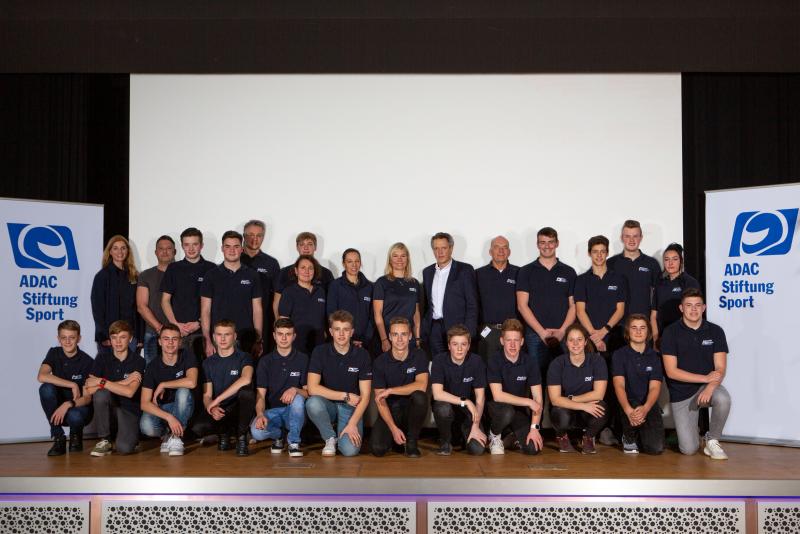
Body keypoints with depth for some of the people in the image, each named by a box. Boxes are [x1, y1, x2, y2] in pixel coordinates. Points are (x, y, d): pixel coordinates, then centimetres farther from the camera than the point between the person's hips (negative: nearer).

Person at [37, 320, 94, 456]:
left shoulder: (87, 362, -14)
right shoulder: (54, 354, -4)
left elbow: (87, 398, -16)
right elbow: (41, 376, -23)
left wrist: (68, 404, -36)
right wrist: (72, 385, -27)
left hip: (79, 406, -3)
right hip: (58, 407, 3)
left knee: (74, 416, -38)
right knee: (46, 388, -27)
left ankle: (76, 435, 3)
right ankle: (58, 438, -15)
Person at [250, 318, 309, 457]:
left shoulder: (303, 359, 1)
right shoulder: (265, 361, 4)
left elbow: (308, 392, -2)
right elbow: (260, 394, -2)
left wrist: (295, 390, -25)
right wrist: (260, 414, -22)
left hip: (294, 411, -1)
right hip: (272, 411, 1)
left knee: (298, 399, -35)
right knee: (256, 431, -30)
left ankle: (294, 442, -13)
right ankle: (279, 435, 6)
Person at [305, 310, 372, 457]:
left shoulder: (362, 355, -6)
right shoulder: (320, 352, -6)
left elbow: (365, 396, -6)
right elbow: (312, 388, -14)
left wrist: (352, 424, -18)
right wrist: (345, 396, -15)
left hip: (351, 408, -1)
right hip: (328, 405, 1)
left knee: (350, 450, -25)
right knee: (313, 403, -35)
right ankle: (330, 438, -6)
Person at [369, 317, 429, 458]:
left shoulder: (419, 356, -6)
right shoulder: (380, 362, -7)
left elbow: (421, 386, -22)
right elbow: (380, 400, -8)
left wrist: (390, 391, -24)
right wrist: (393, 428, -19)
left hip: (411, 409, 0)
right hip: (390, 411, 0)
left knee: (420, 396, -33)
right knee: (377, 448, -23)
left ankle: (411, 441, -9)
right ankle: (396, 436, 15)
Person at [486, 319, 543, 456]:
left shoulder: (530, 361, -8)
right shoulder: (495, 361, -15)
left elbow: (538, 399, -9)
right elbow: (497, 396, -22)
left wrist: (534, 428, -18)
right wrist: (528, 402, -20)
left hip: (520, 409, 2)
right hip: (498, 407, -2)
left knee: (533, 448, -19)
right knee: (507, 413, -37)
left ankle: (516, 435, 17)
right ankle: (494, 435, -3)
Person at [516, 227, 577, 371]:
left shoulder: (569, 272, 11)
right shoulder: (526, 272, 6)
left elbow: (573, 306, 8)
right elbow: (522, 305, -1)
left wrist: (562, 330, -7)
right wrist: (542, 332, -10)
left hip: (563, 336, 1)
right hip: (535, 335, -1)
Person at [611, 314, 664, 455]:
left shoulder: (654, 356, 4)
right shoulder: (619, 354, -1)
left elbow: (654, 387, -8)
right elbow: (619, 385, -14)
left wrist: (645, 408, -31)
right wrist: (628, 410, -33)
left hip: (648, 405, 2)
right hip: (627, 404, -2)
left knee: (656, 448, -16)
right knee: (633, 414, -36)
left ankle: (639, 435, 20)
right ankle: (629, 437, -2)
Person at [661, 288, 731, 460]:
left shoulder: (715, 331, -1)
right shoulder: (671, 332, -7)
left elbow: (720, 368, -7)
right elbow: (671, 371, -12)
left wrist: (710, 387, -27)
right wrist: (705, 378, -17)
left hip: (707, 386, 2)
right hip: (681, 393, -2)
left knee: (723, 399, -35)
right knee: (689, 449, -10)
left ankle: (712, 441, -9)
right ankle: (690, 429, 28)